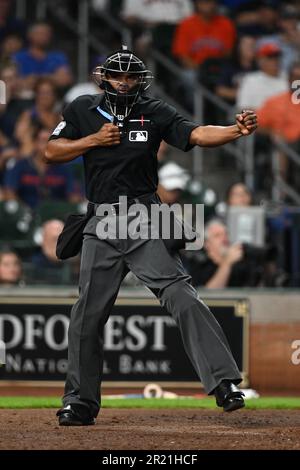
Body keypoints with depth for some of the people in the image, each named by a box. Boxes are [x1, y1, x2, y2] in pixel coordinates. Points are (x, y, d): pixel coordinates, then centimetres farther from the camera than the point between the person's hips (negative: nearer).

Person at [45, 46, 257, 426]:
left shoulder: (155, 114, 1)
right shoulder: (83, 111, 7)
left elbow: (197, 134, -12)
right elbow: (51, 153, 5)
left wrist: (237, 130, -30)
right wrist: (94, 140, -8)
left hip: (144, 222, -2)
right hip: (101, 224, 2)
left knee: (181, 297, -17)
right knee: (88, 313, 5)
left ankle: (224, 382, -22)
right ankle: (79, 402, 17)